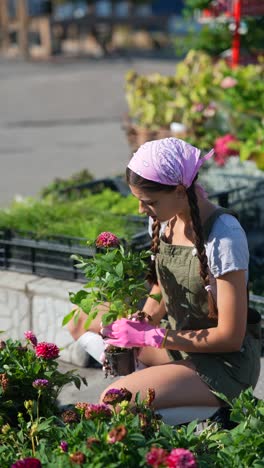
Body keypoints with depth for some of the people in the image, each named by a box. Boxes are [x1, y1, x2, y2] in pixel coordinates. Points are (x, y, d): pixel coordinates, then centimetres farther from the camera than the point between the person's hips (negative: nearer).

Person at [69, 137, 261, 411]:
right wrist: (137, 328, -8)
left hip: (225, 362, -8)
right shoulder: (164, 222, -2)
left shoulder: (224, 236, -26)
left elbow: (230, 336, -22)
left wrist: (149, 336, -21)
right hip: (179, 342, 8)